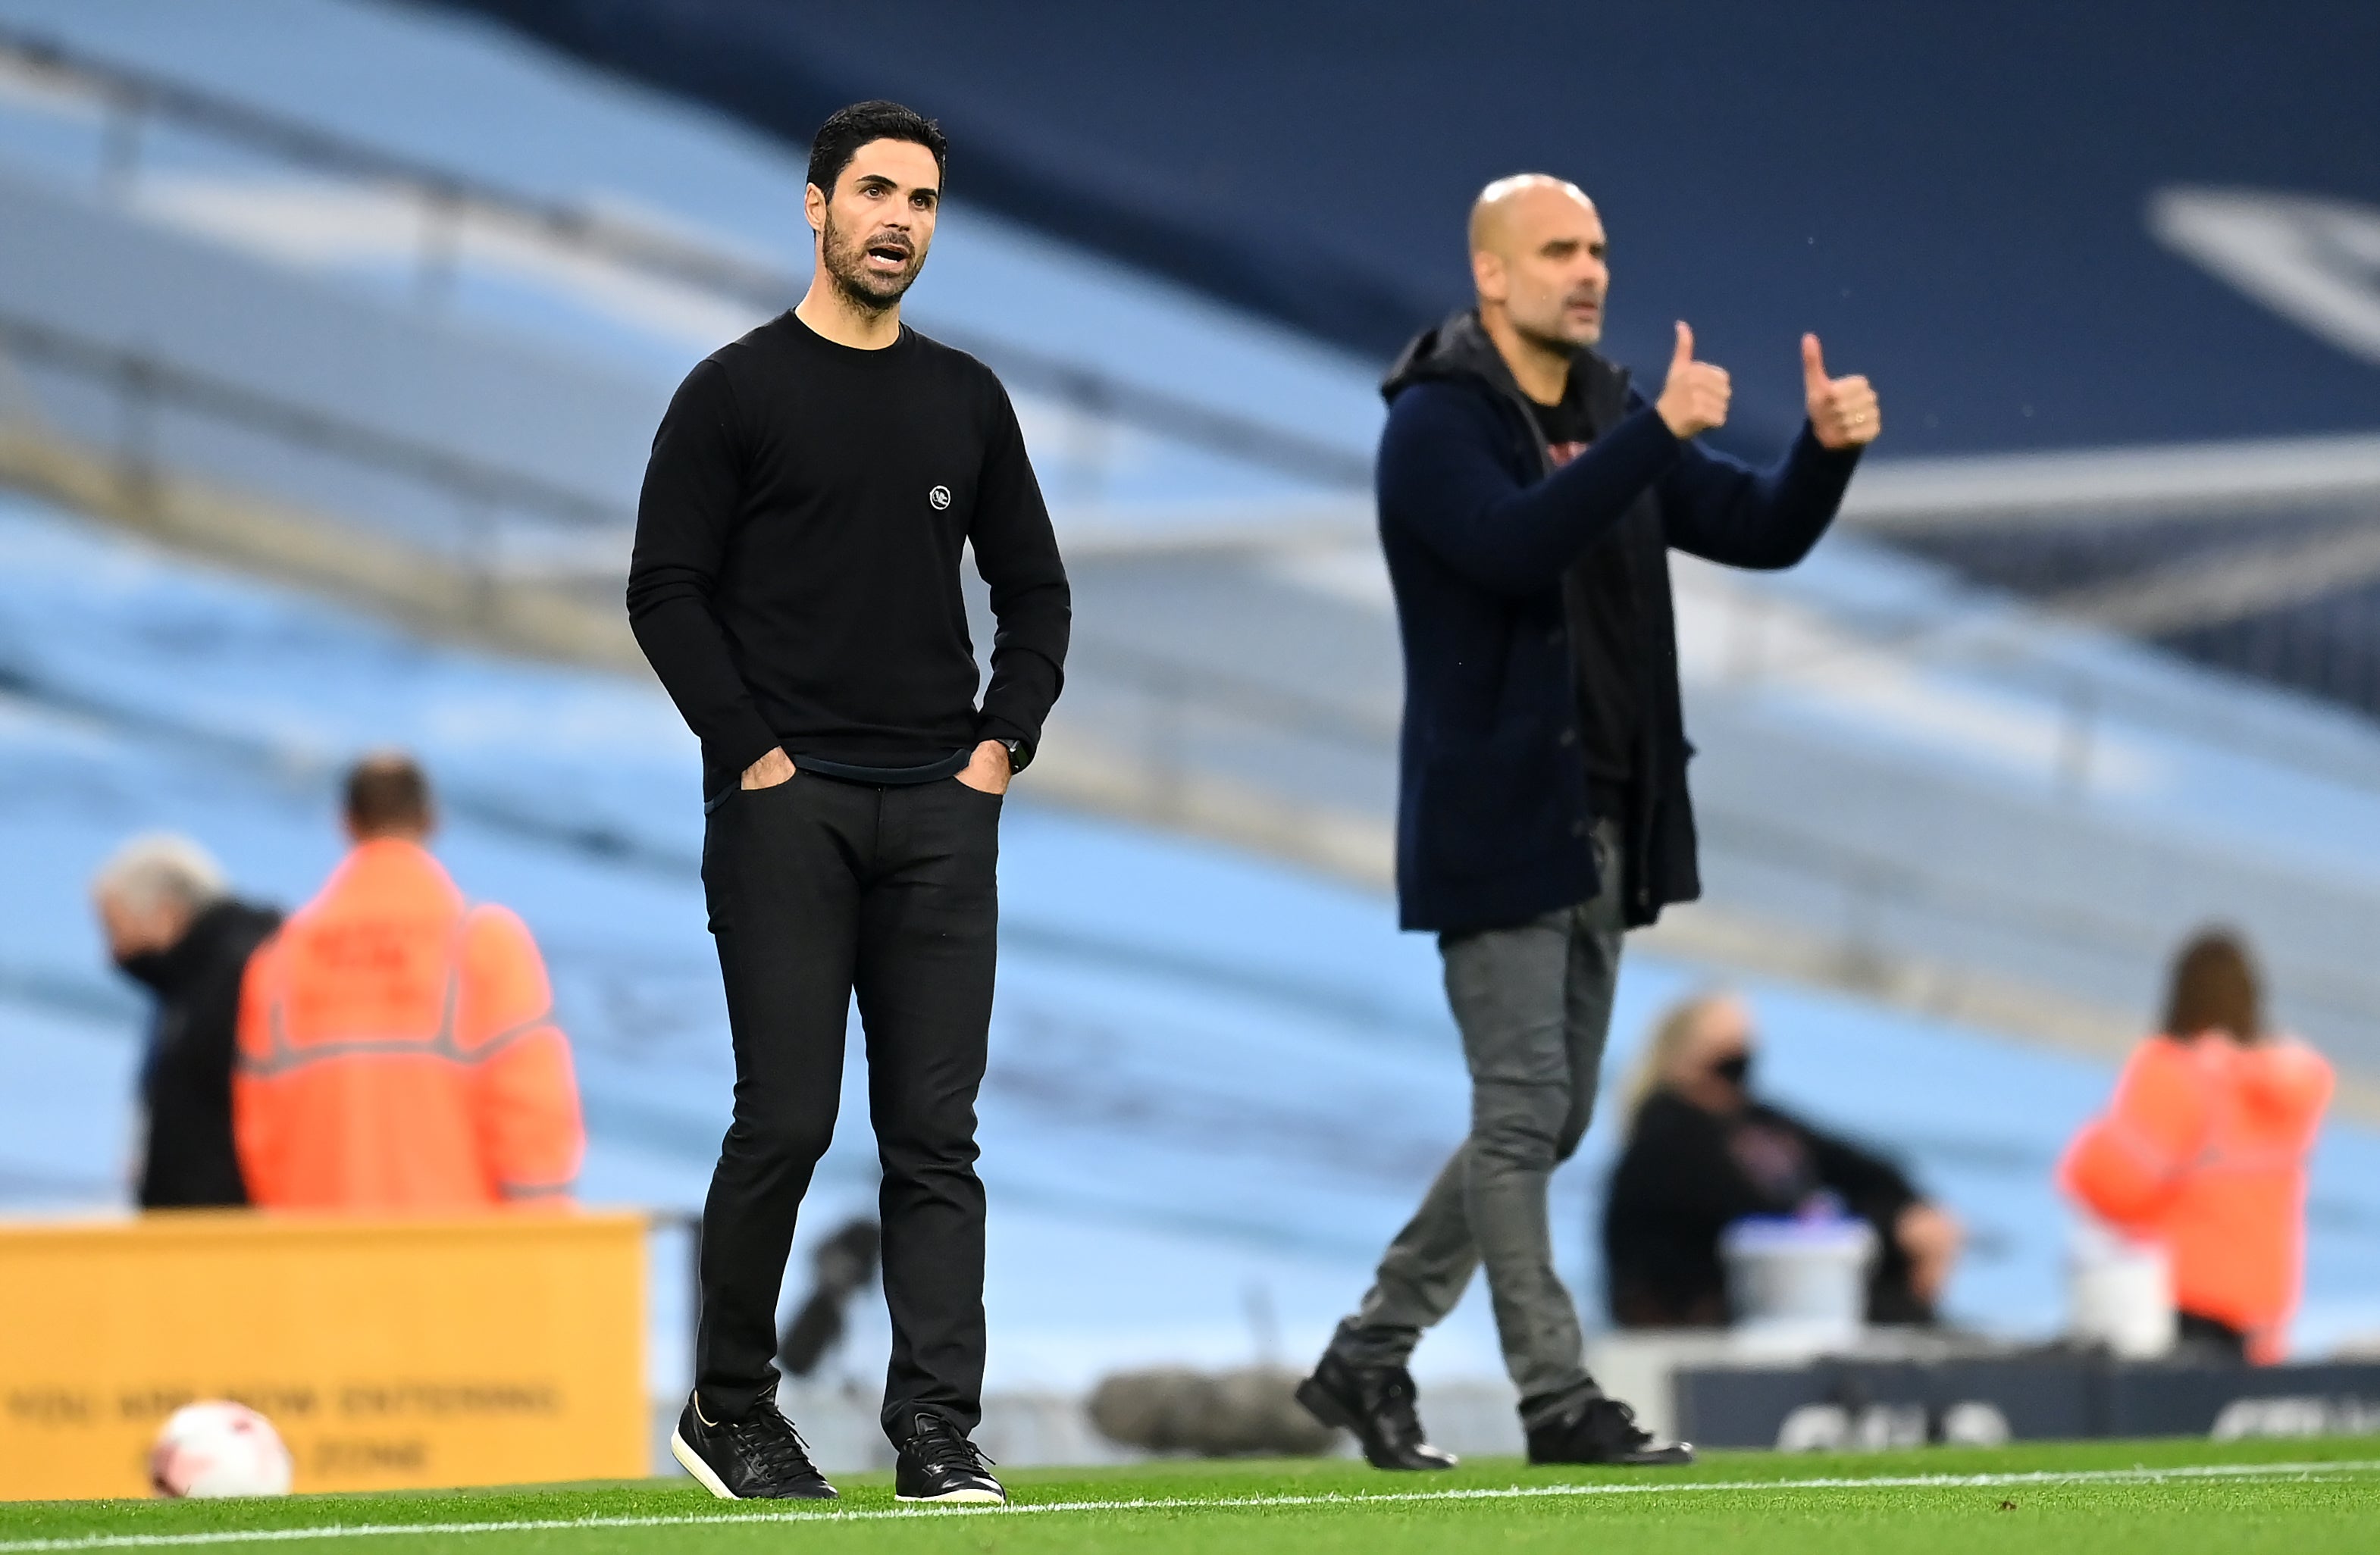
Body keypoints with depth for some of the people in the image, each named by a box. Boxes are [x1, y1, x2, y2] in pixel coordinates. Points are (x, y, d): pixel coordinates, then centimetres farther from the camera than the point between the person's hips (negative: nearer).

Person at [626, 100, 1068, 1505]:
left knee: (935, 1131, -1)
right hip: (786, 806, -4)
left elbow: (1035, 588, 18)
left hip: (942, 810, 4)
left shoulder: (967, 400, 13)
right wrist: (752, 753, -10)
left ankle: (938, 1430, -3)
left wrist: (1003, 743, 4)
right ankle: (730, 1404, 12)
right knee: (787, 1121, -5)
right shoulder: (737, 392, 0)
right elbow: (667, 590, -4)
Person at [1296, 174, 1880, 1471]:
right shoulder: (1436, 424, -10)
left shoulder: (1611, 421, 13)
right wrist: (1660, 434, -32)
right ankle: (1558, 1401, -3)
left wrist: (1826, 449, -8)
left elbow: (1761, 532, 11)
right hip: (1494, 822, -8)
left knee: (1546, 1121, 12)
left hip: (1602, 825, 8)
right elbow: (1515, 544, -28)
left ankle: (1366, 1358, 21)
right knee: (1522, 1116, -7)